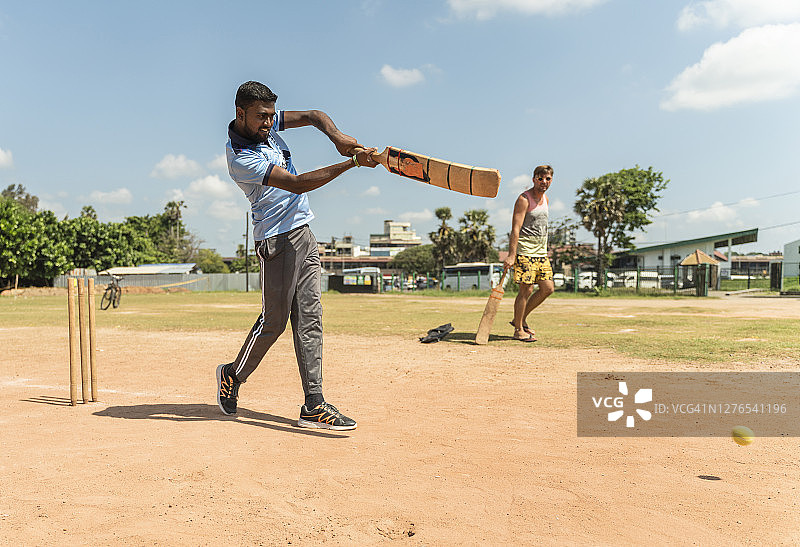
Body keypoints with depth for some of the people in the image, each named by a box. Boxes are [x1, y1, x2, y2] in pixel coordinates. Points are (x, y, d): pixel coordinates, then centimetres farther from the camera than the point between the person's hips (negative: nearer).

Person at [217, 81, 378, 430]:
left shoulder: (265, 124, 7)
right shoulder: (240, 158, -18)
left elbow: (311, 116, 10)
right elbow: (296, 184, -24)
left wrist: (335, 135, -12)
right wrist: (351, 163, -27)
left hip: (303, 233, 8)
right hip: (276, 240, -8)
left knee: (309, 318, 2)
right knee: (274, 319, -3)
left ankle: (313, 405, 3)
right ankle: (233, 375, 24)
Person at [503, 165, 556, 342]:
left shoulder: (545, 198, 15)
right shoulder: (524, 199, -11)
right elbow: (515, 228, -18)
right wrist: (511, 255, -25)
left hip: (541, 251, 9)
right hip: (524, 250, -9)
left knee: (548, 288, 6)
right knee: (526, 290, -8)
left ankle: (521, 319, 19)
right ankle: (518, 330, 4)